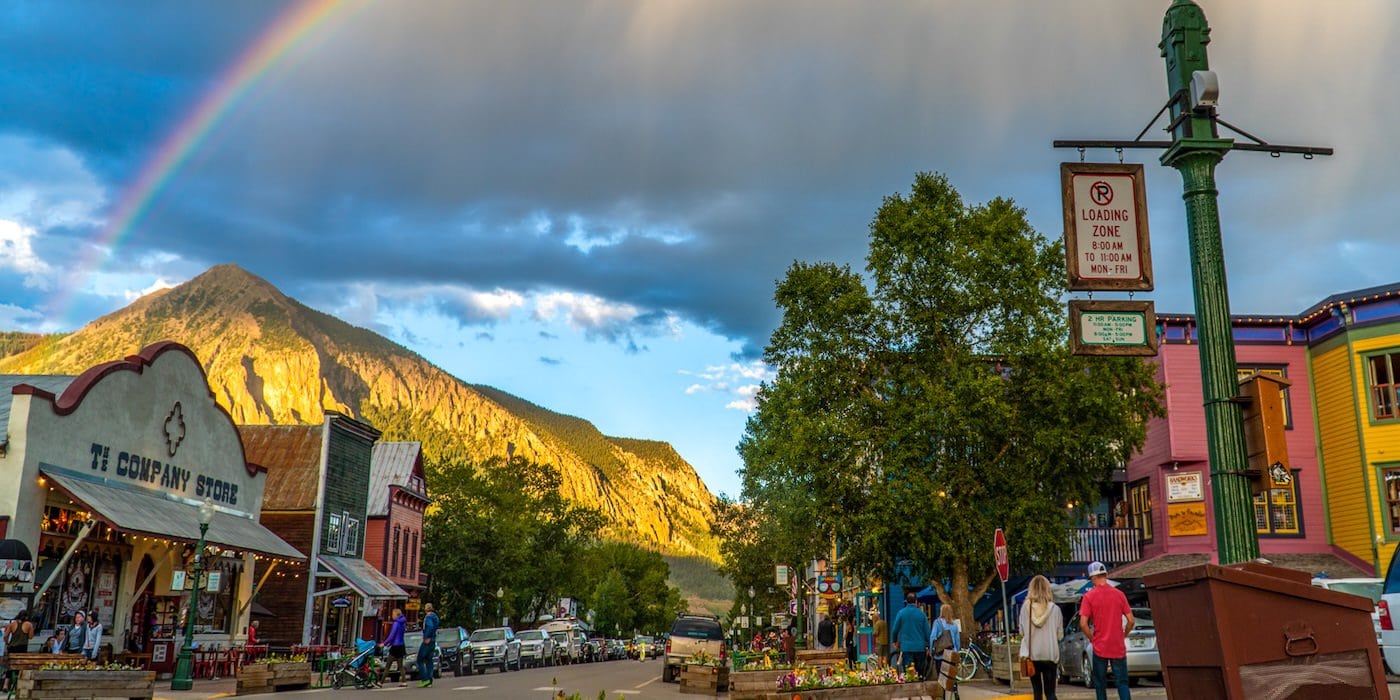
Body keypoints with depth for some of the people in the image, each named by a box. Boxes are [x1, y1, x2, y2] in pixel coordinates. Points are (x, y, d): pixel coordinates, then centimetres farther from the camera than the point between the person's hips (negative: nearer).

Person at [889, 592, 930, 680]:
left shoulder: (901, 613, -3)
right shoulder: (922, 614, 1)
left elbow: (894, 630, 2)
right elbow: (927, 632, 3)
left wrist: (895, 642, 20)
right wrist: (928, 647, 13)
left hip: (906, 647, -2)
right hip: (920, 648, 2)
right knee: (920, 672, 10)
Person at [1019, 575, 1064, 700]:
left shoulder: (1026, 607, -7)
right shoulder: (1054, 609, -8)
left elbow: (1022, 632, 1)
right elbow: (1060, 635, -1)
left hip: (1032, 655, 1)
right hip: (1050, 655, -1)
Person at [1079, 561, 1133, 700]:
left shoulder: (1089, 596, -8)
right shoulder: (1119, 594, -1)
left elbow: (1083, 624, -14)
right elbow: (1131, 621, 0)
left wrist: (1092, 638, 3)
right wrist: (1123, 635, 15)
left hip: (1100, 648, -2)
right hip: (1119, 647, 2)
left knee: (1100, 685, 9)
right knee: (1122, 683, 6)